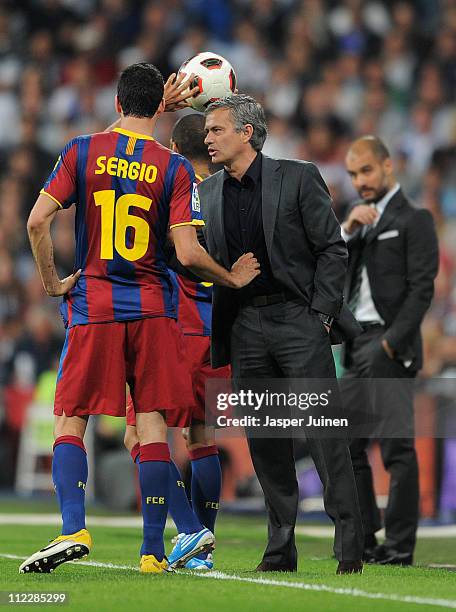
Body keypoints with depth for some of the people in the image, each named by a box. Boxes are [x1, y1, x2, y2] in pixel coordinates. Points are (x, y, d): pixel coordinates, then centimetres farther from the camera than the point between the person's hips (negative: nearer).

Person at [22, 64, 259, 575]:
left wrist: (51, 281, 4)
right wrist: (233, 279, 9)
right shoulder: (174, 168, -2)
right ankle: (153, 550, 2)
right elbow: (188, 252, -8)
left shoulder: (82, 152, 1)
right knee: (152, 423, 3)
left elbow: (37, 220, -8)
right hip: (152, 306, 0)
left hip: (92, 304, 0)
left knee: (70, 420, 5)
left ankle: (73, 529, -13)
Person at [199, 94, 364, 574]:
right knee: (263, 441, 5)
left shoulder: (297, 178, -4)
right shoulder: (207, 192, 10)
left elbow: (332, 249, -3)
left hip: (297, 318, -5)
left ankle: (350, 547, -5)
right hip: (244, 327, 5)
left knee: (324, 432, -7)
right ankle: (280, 549, 11)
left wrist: (320, 314, -9)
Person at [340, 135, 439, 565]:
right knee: (347, 445, 8)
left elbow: (422, 288, -11)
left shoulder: (413, 219, -3)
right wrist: (348, 230, -2)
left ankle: (400, 547, -8)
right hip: (356, 348, 8)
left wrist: (392, 342, -16)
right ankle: (364, 540, 15)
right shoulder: (361, 218, 20)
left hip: (388, 345, -8)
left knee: (397, 446, -9)